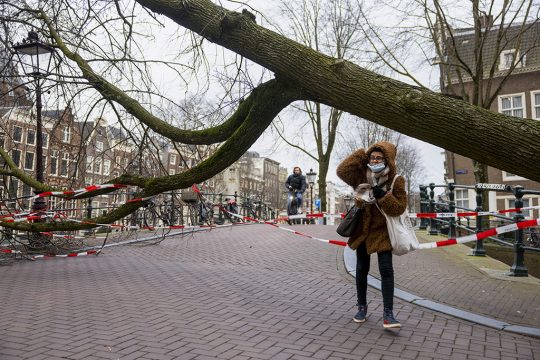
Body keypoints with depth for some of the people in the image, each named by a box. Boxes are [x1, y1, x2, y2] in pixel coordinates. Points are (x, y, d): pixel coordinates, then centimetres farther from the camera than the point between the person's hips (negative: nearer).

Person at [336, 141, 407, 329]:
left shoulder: (396, 180, -9)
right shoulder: (362, 176, -3)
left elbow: (399, 207, -14)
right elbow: (341, 170, -18)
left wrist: (382, 195, -28)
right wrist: (362, 154, -17)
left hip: (382, 231, -2)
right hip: (362, 230, 3)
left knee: (386, 270, -10)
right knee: (361, 270, 11)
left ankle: (388, 314, -4)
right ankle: (362, 307, 27)